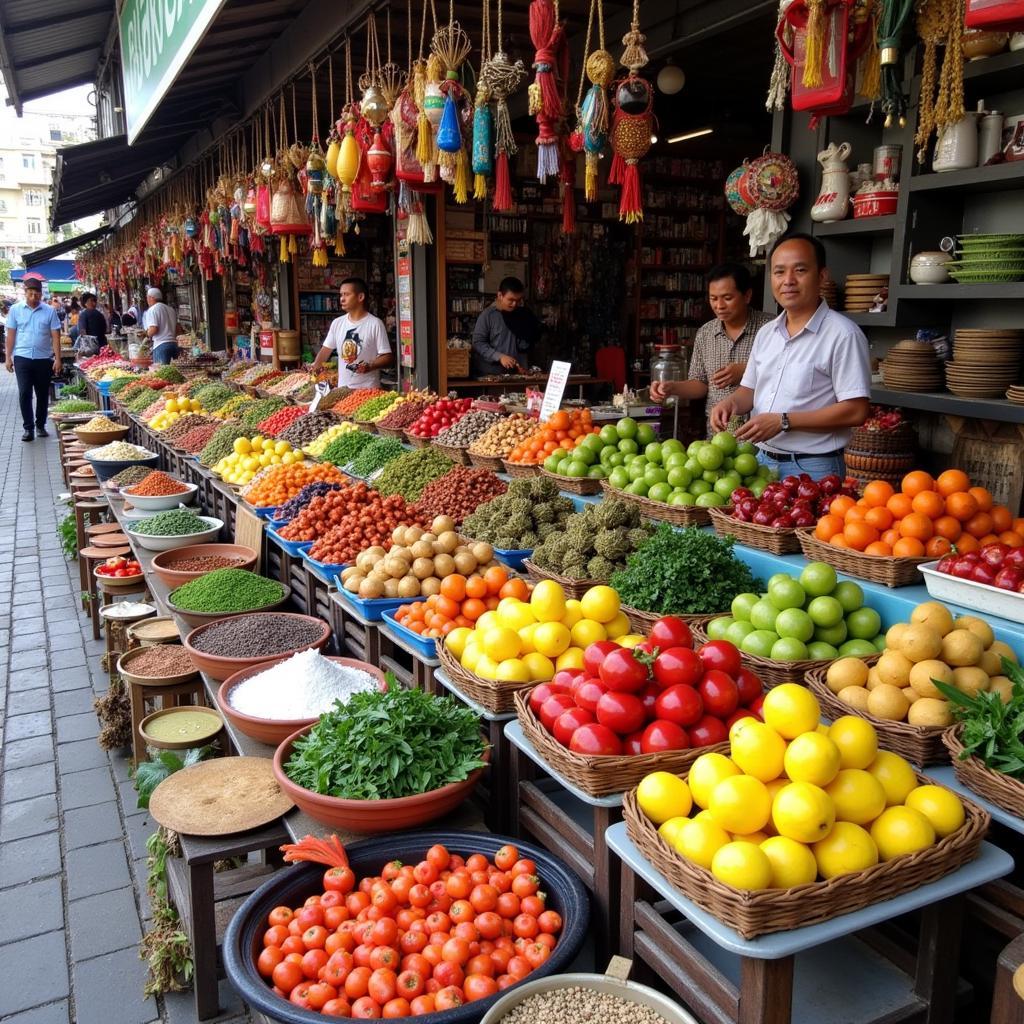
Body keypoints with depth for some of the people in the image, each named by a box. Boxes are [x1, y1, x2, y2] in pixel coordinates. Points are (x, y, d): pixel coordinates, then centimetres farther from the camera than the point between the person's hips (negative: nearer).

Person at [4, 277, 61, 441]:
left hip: (44, 359, 0)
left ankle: (41, 425, 22)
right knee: (24, 393, -6)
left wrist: (57, 358, -6)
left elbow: (55, 336, 1)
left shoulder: (50, 311, 1)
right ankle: (28, 428, 1)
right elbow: (11, 335, 7)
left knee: (43, 394, 9)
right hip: (22, 358, 0)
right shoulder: (15, 309, 4)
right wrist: (8, 357, 3)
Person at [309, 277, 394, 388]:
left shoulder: (375, 324, -8)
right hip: (342, 388, 5)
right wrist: (312, 372, 3)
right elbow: (326, 350, 16)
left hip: (368, 389, -5)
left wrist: (370, 366, -25)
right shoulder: (337, 323, 9)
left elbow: (388, 357, -9)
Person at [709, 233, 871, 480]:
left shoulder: (843, 334, -14)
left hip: (811, 469, -6)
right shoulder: (766, 332, 9)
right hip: (761, 461, 7)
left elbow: (855, 411, -17)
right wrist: (732, 402, -5)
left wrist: (783, 422, -21)